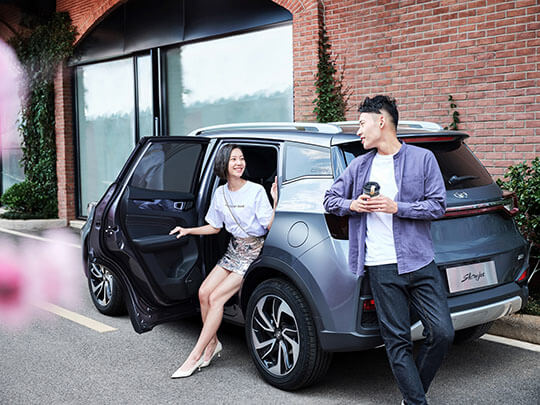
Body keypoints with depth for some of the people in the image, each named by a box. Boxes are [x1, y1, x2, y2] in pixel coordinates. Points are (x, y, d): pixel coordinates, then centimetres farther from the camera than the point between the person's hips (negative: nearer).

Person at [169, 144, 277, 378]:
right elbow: (215, 227, 17)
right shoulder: (220, 193, 7)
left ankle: (195, 356, -11)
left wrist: (276, 200, -28)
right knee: (204, 292, -8)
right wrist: (188, 231, 10)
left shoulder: (256, 191, -12)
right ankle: (212, 343, 12)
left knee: (216, 297, -16)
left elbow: (271, 226, -17)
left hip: (253, 252, -6)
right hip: (233, 250, 7)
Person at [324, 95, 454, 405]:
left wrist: (396, 207, -12)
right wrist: (352, 205, -2)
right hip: (382, 267, 1)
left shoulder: (422, 158, 4)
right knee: (397, 340, 0)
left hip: (420, 263, -1)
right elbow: (331, 198, 20)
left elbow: (438, 205, -1)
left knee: (443, 333, -4)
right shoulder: (360, 165, 13)